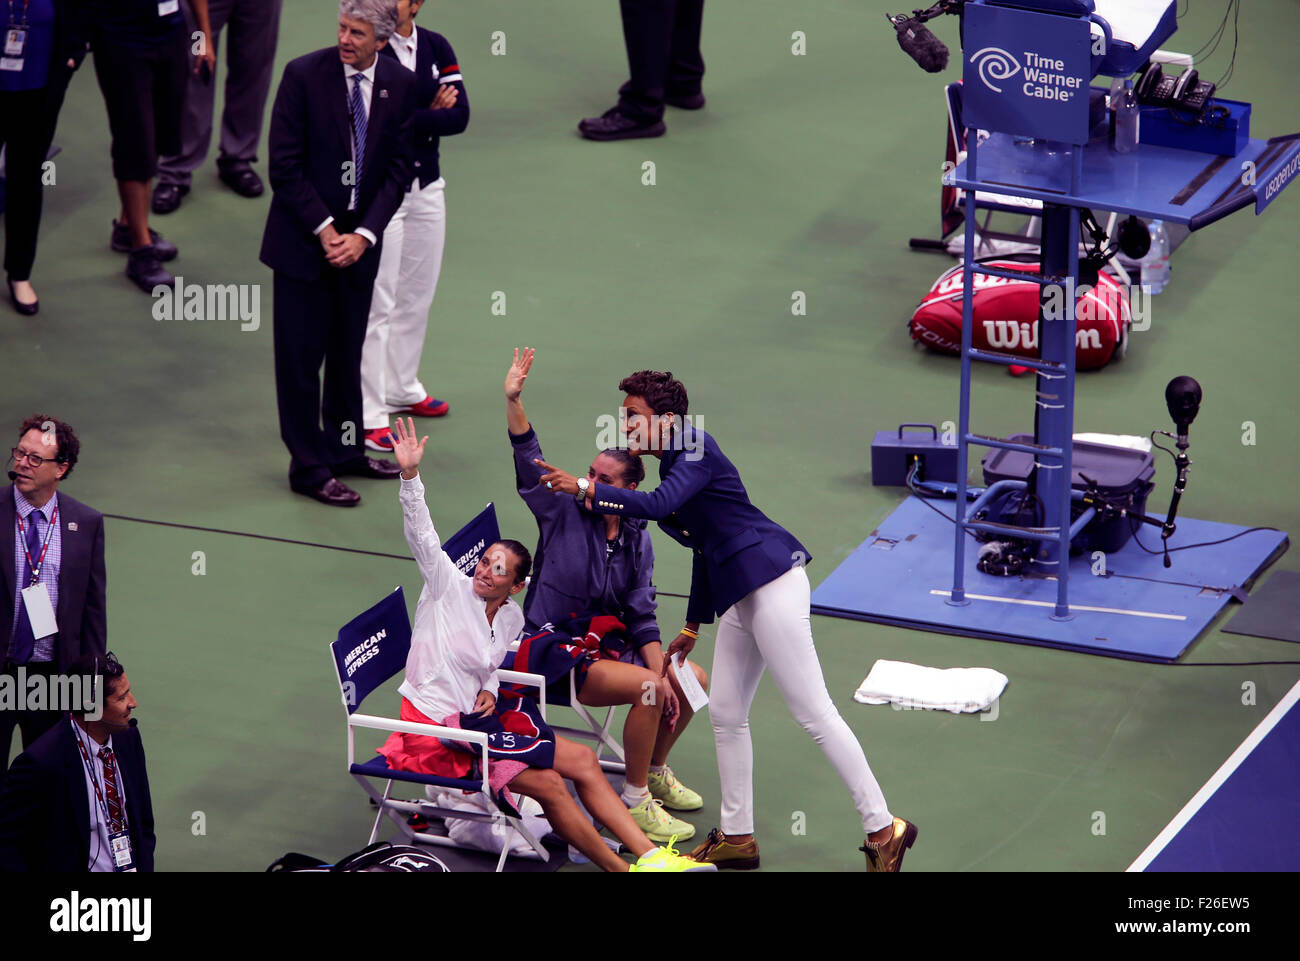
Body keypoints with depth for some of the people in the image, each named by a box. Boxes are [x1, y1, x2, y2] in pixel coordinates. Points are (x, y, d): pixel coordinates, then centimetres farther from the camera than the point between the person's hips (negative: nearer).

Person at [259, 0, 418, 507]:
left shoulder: (402, 85, -3)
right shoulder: (304, 75, -13)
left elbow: (398, 169, 0)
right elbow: (284, 165, -11)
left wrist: (363, 235, -10)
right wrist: (324, 229, -14)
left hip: (359, 242, 3)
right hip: (303, 238, -3)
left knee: (348, 351, 14)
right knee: (301, 356, 2)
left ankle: (345, 449, 29)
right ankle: (309, 467, 11)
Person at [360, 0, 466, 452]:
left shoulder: (436, 47, 3)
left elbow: (459, 116, -4)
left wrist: (414, 121, -14)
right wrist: (431, 115, -12)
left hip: (427, 185, 6)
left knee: (417, 295, 16)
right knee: (377, 300, -4)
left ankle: (402, 389, 34)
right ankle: (368, 414, 1)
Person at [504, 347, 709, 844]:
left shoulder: (637, 541, 4)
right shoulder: (563, 513, -6)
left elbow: (642, 616, 3)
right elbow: (529, 462, -19)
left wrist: (661, 672, -9)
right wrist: (512, 400, -32)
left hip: (607, 644, 6)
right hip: (555, 649, -6)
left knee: (692, 680, 1)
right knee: (647, 687, -28)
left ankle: (654, 771, 24)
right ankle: (634, 803, -18)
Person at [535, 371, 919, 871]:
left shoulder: (697, 452, -10)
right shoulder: (678, 462, 19)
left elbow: (658, 504, -28)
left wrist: (585, 491, -22)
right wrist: (692, 625, 32)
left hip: (771, 581, -10)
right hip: (742, 595, 10)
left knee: (814, 712, -10)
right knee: (726, 713, 12)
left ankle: (883, 828, -7)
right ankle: (738, 838, 21)